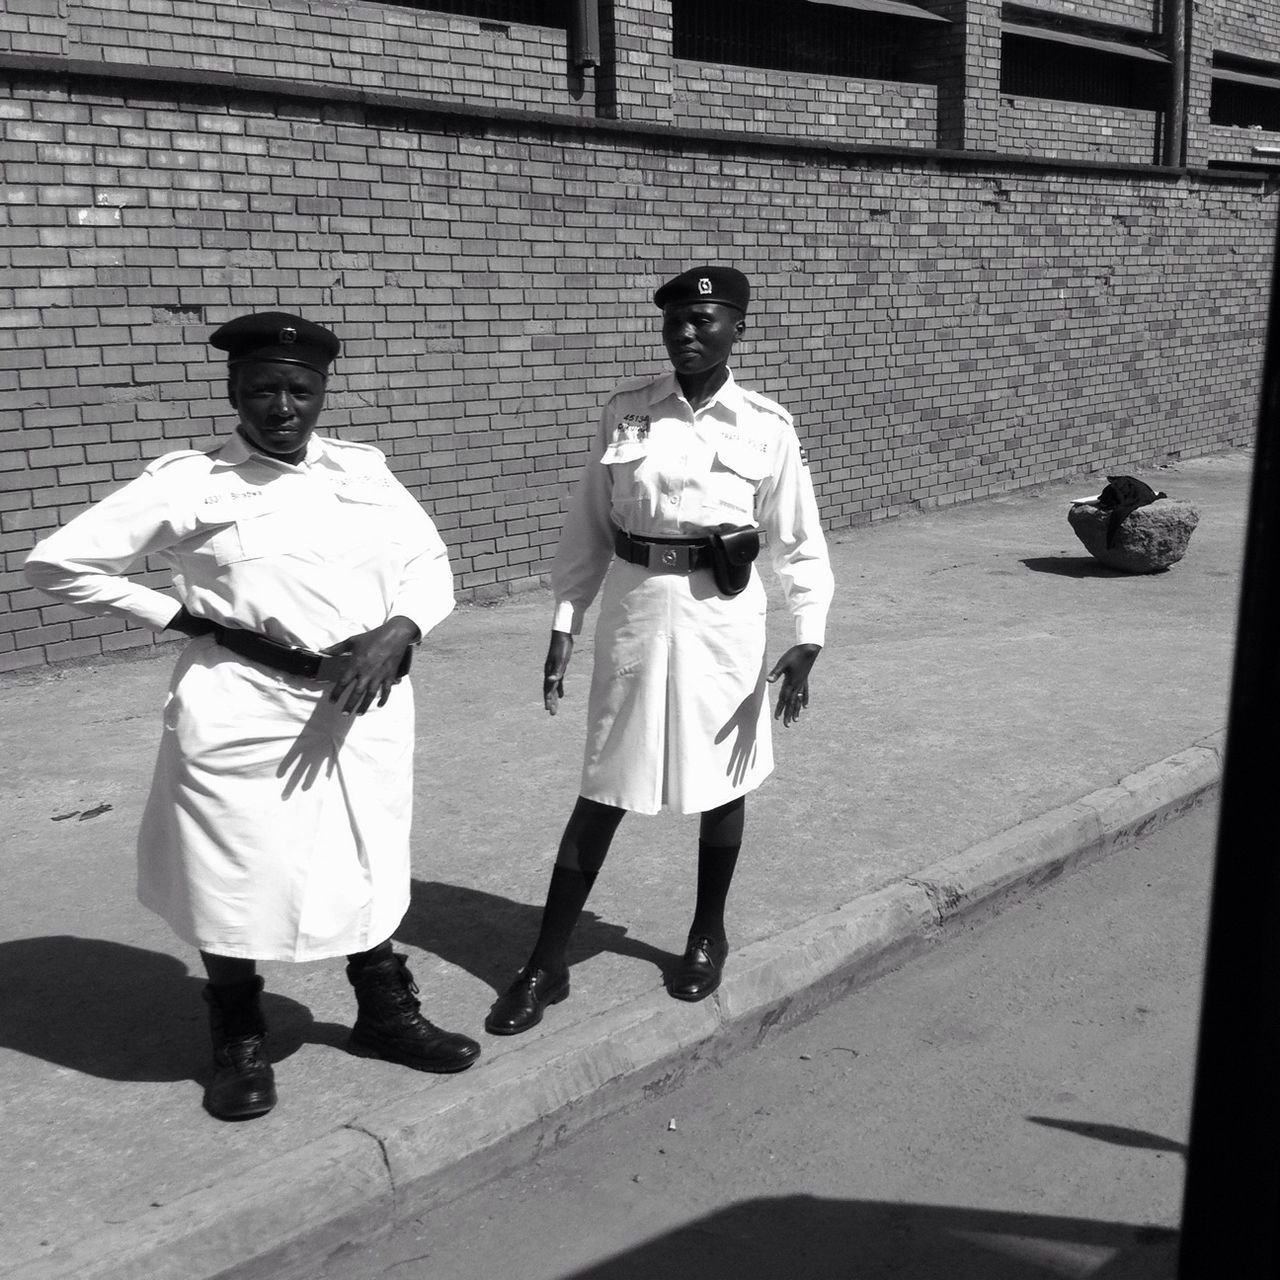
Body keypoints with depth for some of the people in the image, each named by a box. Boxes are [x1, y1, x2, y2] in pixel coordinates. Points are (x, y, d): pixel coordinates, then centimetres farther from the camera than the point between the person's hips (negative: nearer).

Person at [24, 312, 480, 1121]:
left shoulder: (365, 471, 6)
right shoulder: (191, 483, -4)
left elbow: (429, 563, 6)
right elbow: (58, 563, -1)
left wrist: (395, 634, -15)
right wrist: (180, 616, -7)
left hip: (365, 707, 3)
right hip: (243, 711, -3)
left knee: (368, 866, 17)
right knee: (237, 878, 9)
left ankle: (386, 1016, 40)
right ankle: (241, 1044, 34)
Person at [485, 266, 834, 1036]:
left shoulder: (766, 426, -3)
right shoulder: (626, 411, 0)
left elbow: (799, 542, 0)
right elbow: (589, 526, 3)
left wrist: (808, 638, -11)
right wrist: (565, 625, 0)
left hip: (723, 614, 0)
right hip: (635, 607, 1)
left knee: (722, 778, 12)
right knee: (604, 789, 4)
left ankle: (709, 935, 35)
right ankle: (547, 966, 15)